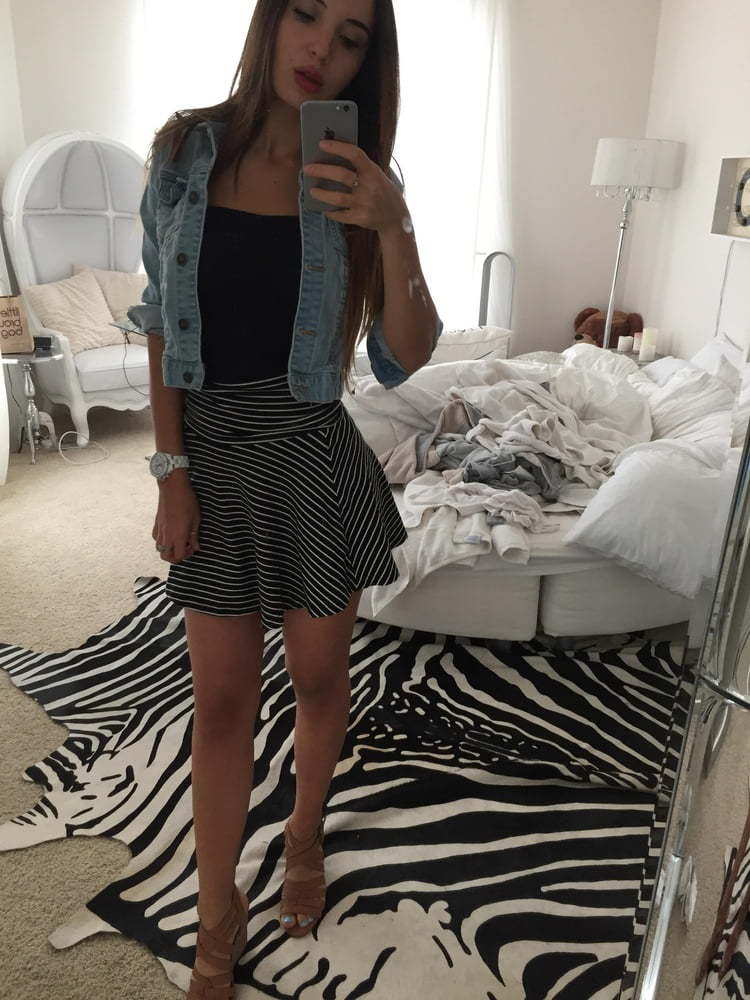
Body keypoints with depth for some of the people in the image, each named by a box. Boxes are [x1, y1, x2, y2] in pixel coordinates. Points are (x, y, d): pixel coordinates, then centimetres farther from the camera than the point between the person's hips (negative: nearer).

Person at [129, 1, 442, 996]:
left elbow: (408, 357, -10)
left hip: (315, 459, 0)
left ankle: (306, 833, 46)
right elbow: (163, 318, 0)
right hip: (214, 457, 1)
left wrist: (392, 230, -25)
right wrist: (172, 468, -4)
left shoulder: (358, 178, -2)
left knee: (318, 673, 15)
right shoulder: (189, 147, -1)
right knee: (222, 698, 9)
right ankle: (219, 913, 32)